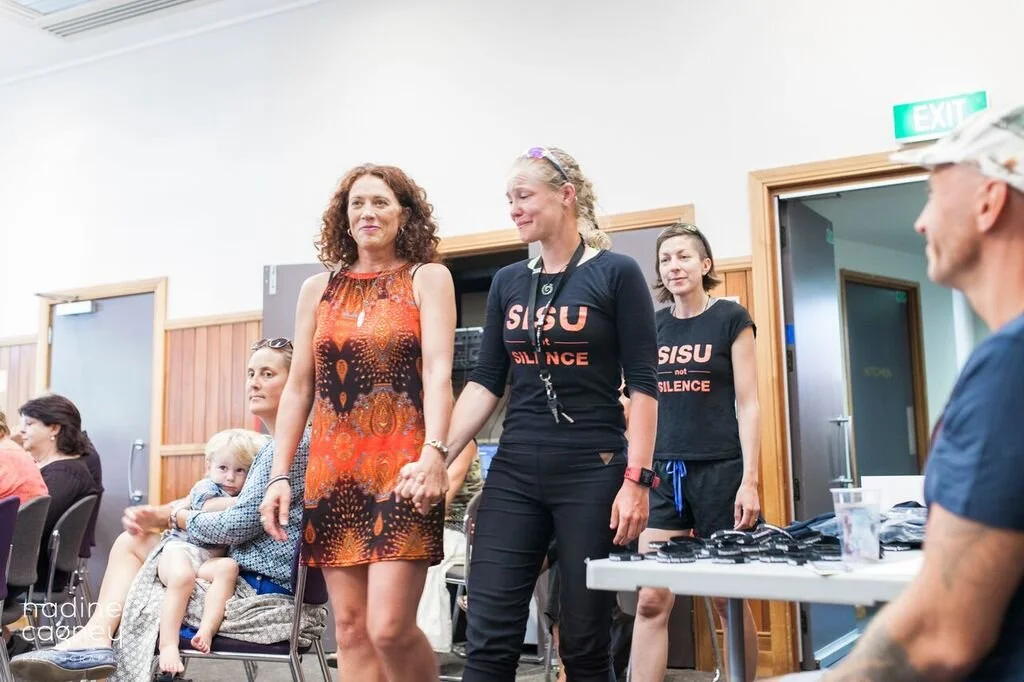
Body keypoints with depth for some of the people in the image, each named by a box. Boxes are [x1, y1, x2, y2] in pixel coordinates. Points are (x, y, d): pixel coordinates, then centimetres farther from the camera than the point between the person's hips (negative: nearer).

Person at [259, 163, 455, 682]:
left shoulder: (427, 278, 3)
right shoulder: (318, 289, 13)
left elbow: (438, 372, -9)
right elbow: (298, 389, 13)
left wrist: (433, 452, -24)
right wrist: (279, 475, 6)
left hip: (401, 468, -4)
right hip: (333, 470, 4)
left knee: (390, 628, -10)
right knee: (350, 628, 7)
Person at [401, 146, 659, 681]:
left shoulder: (616, 274, -3)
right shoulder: (507, 282, 10)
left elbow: (643, 385, -6)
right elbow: (486, 382, 9)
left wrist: (636, 478, -13)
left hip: (592, 472, -4)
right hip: (513, 473, 4)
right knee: (487, 638, 1)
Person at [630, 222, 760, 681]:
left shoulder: (731, 319, -1)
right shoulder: (653, 326, 10)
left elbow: (747, 403, -4)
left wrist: (750, 480, -11)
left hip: (720, 470, -3)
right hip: (664, 472, 3)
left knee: (728, 600, 7)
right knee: (651, 600, -3)